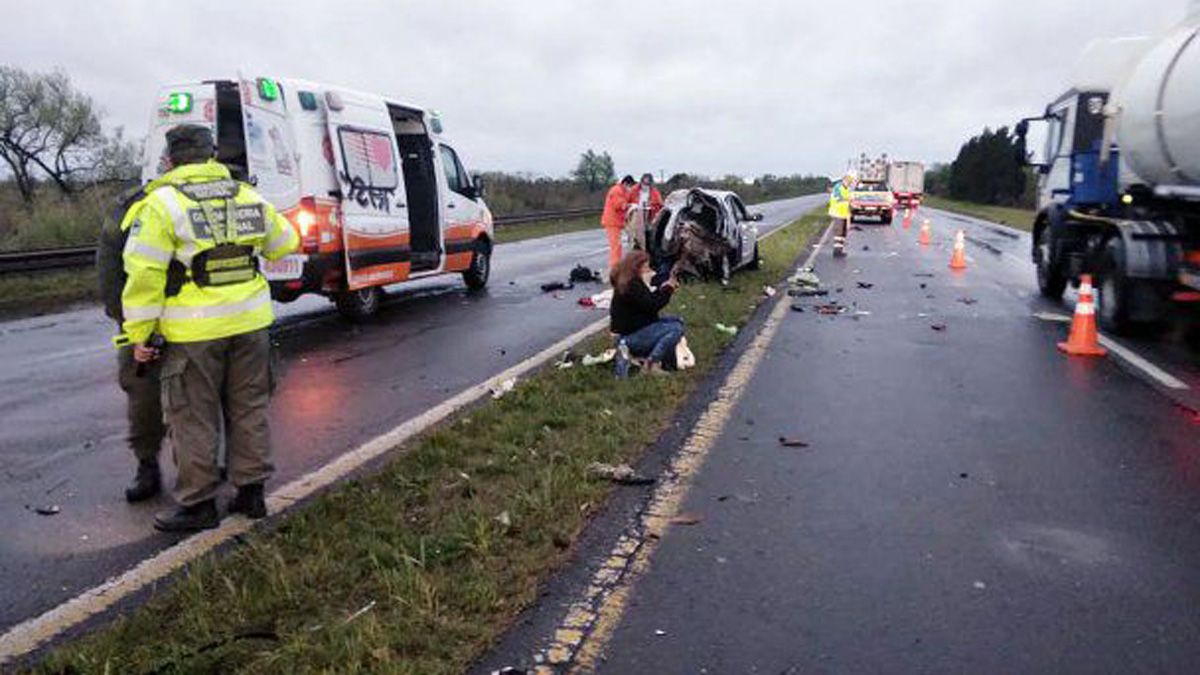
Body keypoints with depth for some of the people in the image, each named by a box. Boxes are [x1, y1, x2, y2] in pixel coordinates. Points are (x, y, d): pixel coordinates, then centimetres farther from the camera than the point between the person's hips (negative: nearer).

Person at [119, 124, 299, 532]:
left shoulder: (164, 202, -8)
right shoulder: (249, 197, 7)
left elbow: (144, 274, -10)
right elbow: (284, 244, 19)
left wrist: (139, 334, -4)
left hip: (194, 331, -5)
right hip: (250, 322, 5)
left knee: (193, 418, 7)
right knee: (249, 410, 16)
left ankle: (198, 504, 16)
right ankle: (251, 492, 23)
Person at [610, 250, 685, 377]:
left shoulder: (630, 282, 11)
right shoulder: (631, 286, -21)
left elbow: (648, 300, 16)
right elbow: (651, 306, -23)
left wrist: (662, 289, 4)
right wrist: (668, 289, -13)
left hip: (634, 328, 10)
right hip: (631, 336, -10)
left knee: (677, 321, 11)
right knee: (676, 328, -16)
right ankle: (651, 364, -14)